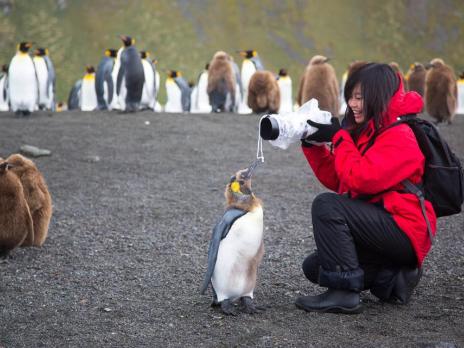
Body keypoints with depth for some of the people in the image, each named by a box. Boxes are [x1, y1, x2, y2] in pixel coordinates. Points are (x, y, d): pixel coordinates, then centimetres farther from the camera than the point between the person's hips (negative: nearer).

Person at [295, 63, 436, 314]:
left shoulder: (400, 136, -15)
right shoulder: (367, 132, 14)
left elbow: (360, 179, -26)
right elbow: (336, 180, 14)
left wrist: (339, 137, -15)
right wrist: (313, 144, 4)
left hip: (405, 233, -10)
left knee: (327, 205, -24)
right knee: (314, 267, 7)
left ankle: (344, 293, -26)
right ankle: (393, 277, 5)